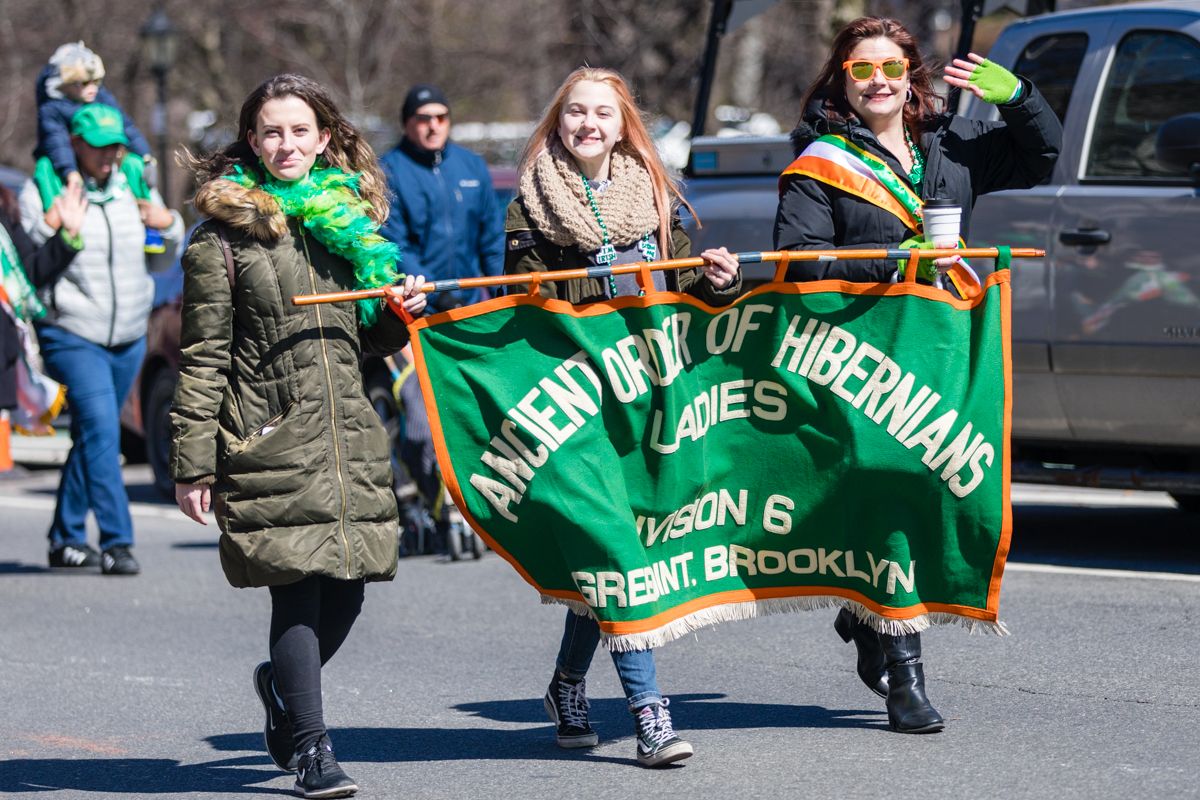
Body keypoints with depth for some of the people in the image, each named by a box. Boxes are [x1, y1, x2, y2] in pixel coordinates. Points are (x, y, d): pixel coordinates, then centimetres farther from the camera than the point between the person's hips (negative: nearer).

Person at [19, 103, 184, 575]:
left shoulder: (135, 189, 8)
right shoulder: (42, 192, -7)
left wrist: (170, 226, -2)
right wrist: (47, 227, -26)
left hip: (129, 338, 6)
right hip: (72, 336, -6)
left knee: (92, 438, 13)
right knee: (101, 432, -19)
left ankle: (65, 539, 26)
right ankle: (117, 543, -22)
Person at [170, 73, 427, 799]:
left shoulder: (348, 216, 16)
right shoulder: (225, 231, -1)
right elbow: (203, 357, -2)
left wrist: (399, 314, 3)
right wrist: (194, 463, -7)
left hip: (349, 435, 5)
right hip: (267, 440, -5)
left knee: (345, 591, 4)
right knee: (299, 588, -9)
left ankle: (284, 685, 34)